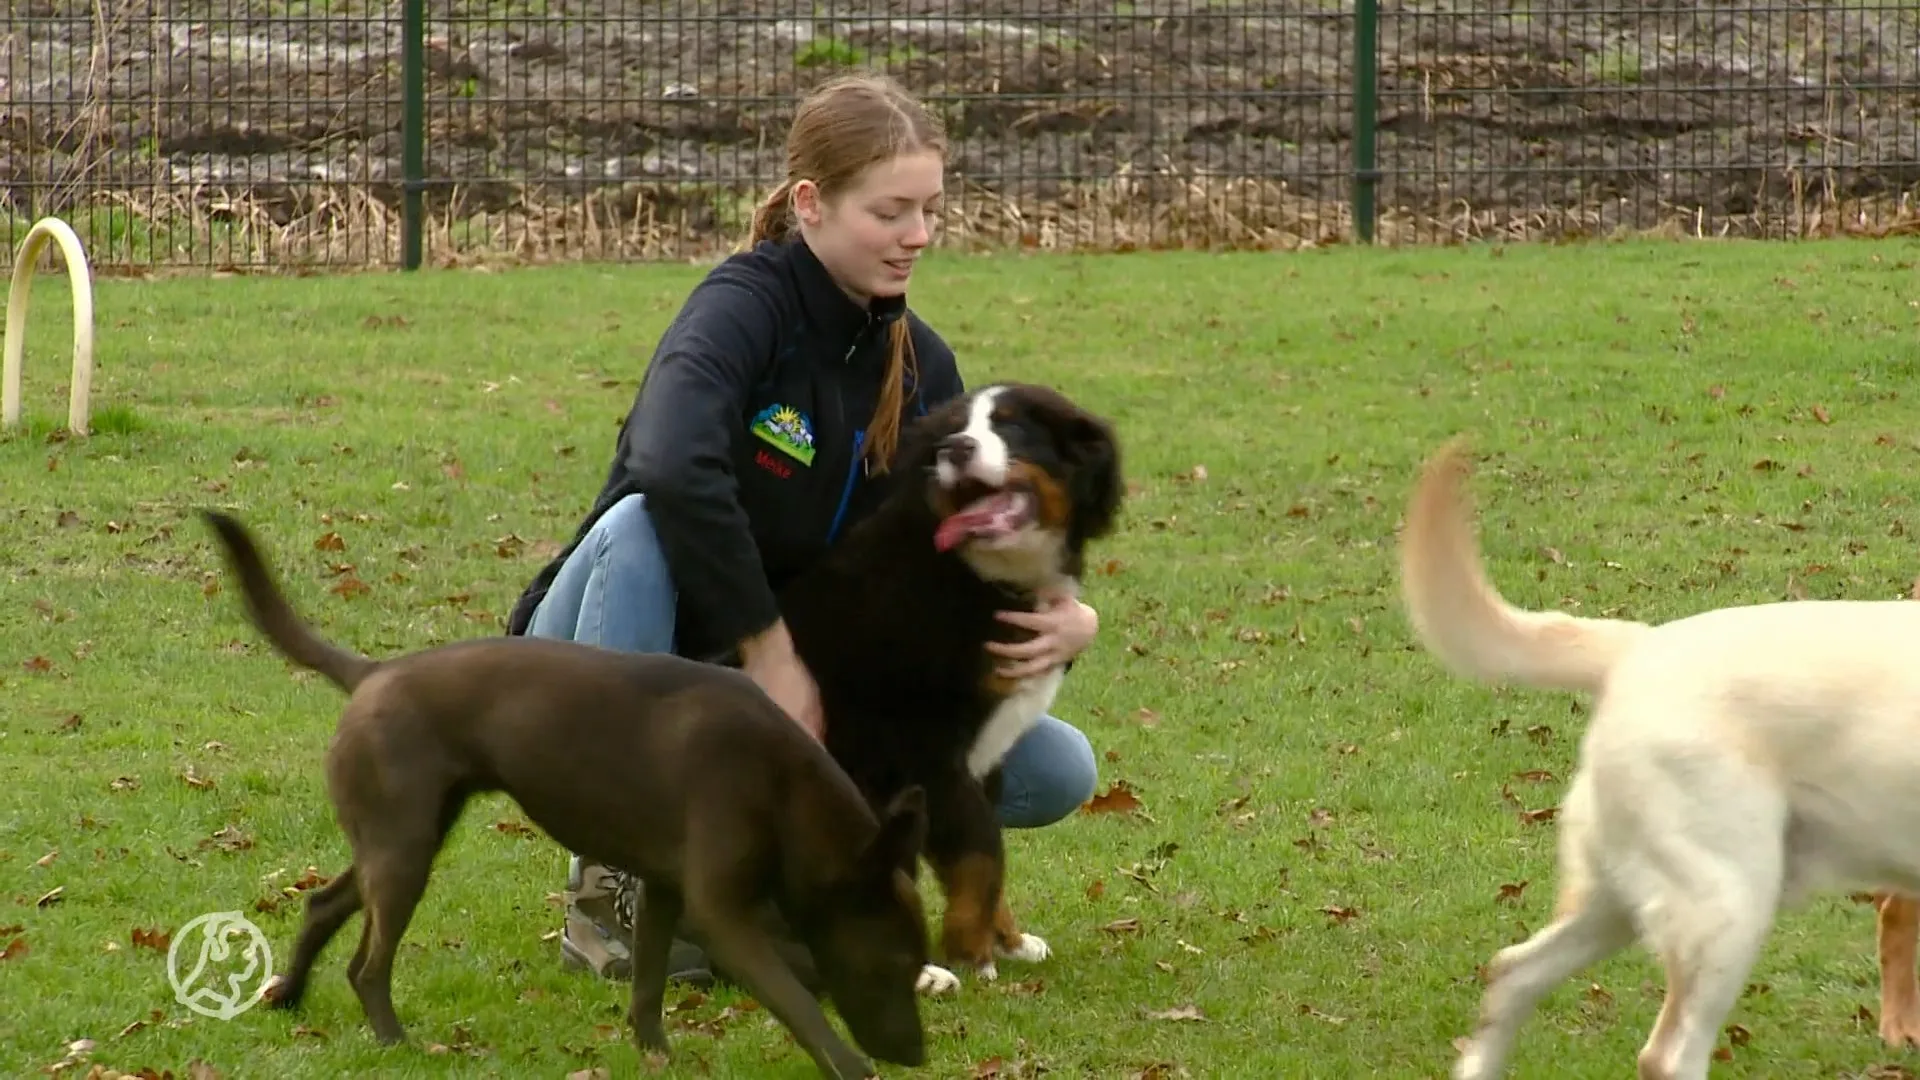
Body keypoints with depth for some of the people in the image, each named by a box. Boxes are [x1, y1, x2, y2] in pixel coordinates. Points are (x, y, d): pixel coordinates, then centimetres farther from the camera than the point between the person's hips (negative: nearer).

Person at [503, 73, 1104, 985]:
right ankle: (608, 883, -25)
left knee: (1058, 772, -10)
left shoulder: (921, 369, 2)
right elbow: (672, 465, -38)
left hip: (785, 686, 5)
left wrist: (1065, 624, -20)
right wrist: (768, 650, -33)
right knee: (643, 527, -39)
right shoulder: (747, 303, -17)